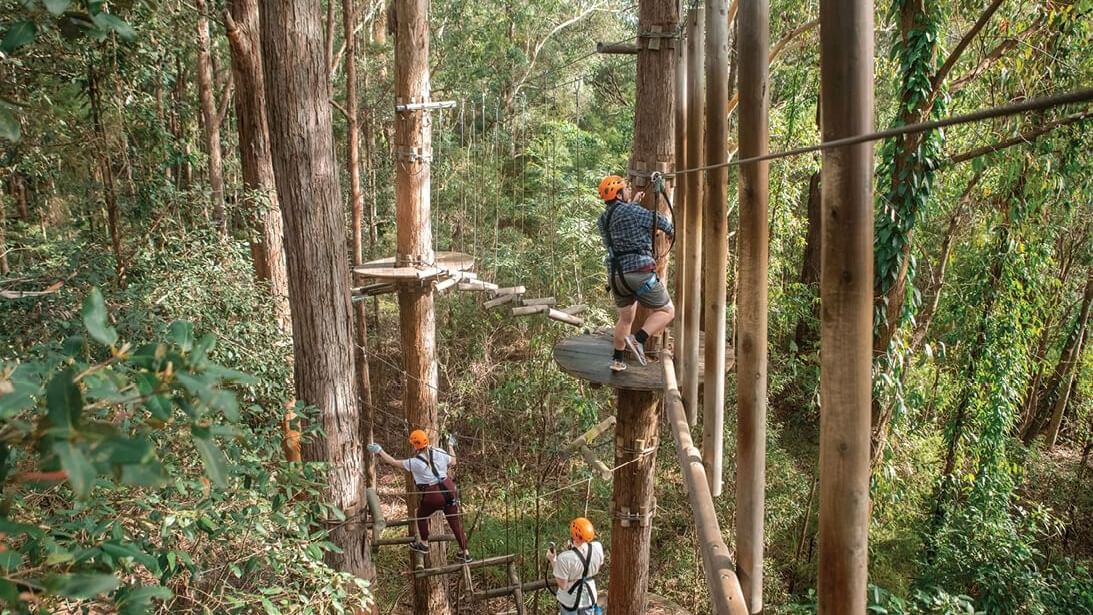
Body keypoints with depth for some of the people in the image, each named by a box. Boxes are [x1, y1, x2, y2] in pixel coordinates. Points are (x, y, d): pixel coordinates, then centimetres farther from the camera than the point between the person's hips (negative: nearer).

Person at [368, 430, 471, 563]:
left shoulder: (414, 462, -9)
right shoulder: (439, 452, -1)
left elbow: (393, 462, 0)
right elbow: (453, 462, 15)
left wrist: (379, 451, 7)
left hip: (433, 496, -4)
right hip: (449, 490, 4)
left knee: (421, 516, 26)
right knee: (455, 521, 13)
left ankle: (424, 544, 39)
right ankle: (464, 552, 19)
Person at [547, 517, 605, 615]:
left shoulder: (565, 558, -34)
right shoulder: (597, 547, -20)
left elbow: (562, 585, -22)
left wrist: (553, 560, -15)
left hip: (570, 601, -3)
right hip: (589, 598, 3)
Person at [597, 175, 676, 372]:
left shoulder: (603, 219, 11)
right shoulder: (633, 212, -11)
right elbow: (660, 221, 2)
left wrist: (633, 203, 39)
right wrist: (671, 230, 23)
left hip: (615, 275, 8)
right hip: (639, 272, -7)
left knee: (625, 318, 25)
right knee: (667, 311, 6)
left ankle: (617, 360, 27)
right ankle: (638, 339, -14)